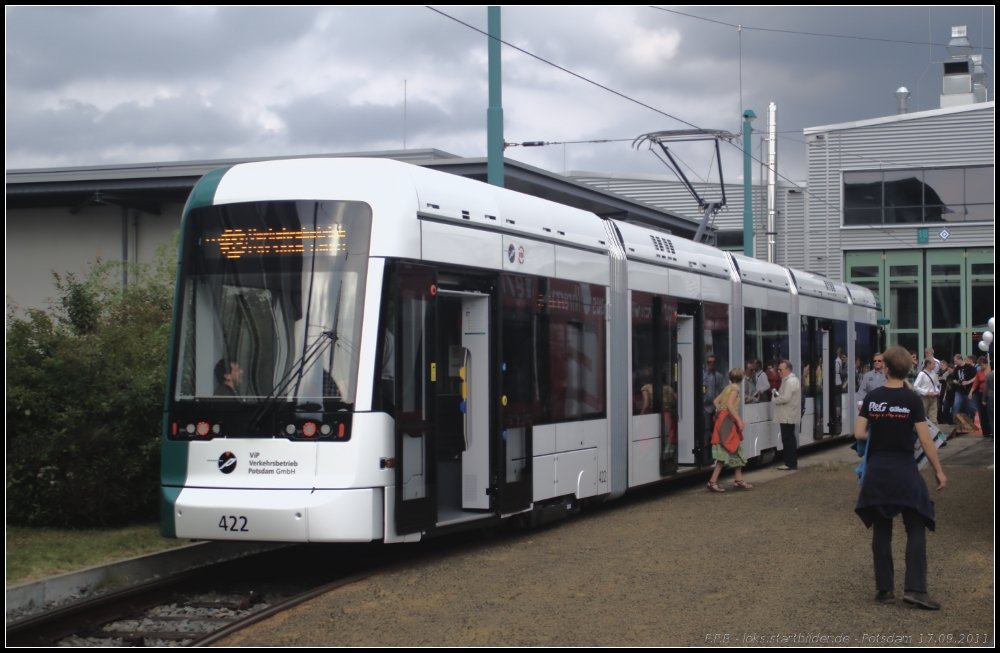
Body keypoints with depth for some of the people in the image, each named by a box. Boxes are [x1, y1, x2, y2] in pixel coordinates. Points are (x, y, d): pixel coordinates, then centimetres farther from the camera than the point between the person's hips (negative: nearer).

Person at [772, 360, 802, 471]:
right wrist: (777, 394, 6)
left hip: (787, 416, -11)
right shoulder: (793, 379, 17)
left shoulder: (790, 381, -17)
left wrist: (775, 399, -8)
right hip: (789, 415, 11)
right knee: (790, 439, 14)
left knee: (788, 440, -7)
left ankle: (790, 463, -5)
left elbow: (785, 398, -24)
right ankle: (792, 462, 19)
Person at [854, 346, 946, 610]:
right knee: (916, 530, 2)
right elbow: (925, 440, -8)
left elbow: (859, 433, 0)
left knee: (881, 531, 10)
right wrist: (938, 471, 0)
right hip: (904, 472, -3)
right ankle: (915, 588, -6)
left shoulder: (872, 398, 0)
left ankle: (884, 588, 13)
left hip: (877, 472, 3)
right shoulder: (911, 400, -8)